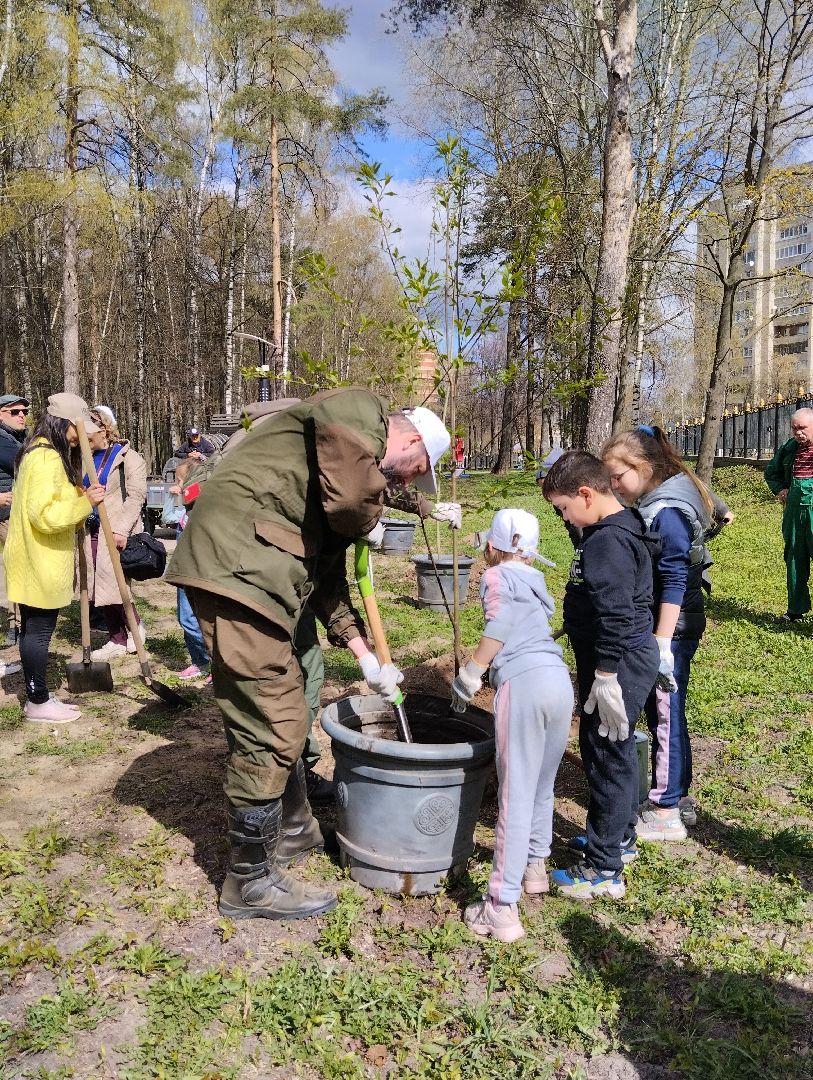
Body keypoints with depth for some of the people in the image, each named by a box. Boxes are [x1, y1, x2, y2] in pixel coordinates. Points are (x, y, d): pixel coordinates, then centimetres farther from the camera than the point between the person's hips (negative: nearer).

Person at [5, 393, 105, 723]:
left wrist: (81, 498, 8)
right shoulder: (46, 458, -18)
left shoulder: (50, 454, 16)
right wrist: (85, 502, -23)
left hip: (41, 560, 11)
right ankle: (37, 703, 8)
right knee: (38, 631, -2)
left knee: (34, 630, 14)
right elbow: (44, 514, -26)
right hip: (39, 562, -11)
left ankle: (38, 697, 23)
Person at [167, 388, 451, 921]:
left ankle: (295, 826, 43)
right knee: (269, 731, -1)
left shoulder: (353, 456, 26)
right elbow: (351, 502, -19)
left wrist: (365, 654, 25)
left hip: (252, 575, 10)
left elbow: (328, 566, 26)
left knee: (286, 714, 23)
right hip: (238, 563, -10)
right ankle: (252, 881, 15)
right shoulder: (360, 410, -2)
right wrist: (370, 518, 6)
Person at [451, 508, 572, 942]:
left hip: (524, 683, -7)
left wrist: (468, 676, 0)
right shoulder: (535, 581, 27)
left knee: (516, 797, -6)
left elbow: (499, 629, -7)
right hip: (560, 679, 7)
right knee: (542, 788, 23)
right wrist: (482, 672, 22)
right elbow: (534, 631, 19)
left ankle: (502, 908, -3)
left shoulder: (496, 576, 7)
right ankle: (534, 866, 41)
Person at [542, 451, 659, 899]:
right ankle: (619, 838, 40)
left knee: (607, 758, -1)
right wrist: (572, 627, 27)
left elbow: (615, 617, -27)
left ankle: (603, 870, 11)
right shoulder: (619, 530, 10)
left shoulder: (609, 541, -23)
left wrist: (606, 678, -25)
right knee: (615, 754, 22)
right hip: (626, 661, 11)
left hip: (619, 665, -11)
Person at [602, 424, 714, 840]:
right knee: (665, 713, 17)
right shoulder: (649, 505, 9)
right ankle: (679, 797, 32)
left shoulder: (667, 511, -19)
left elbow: (675, 581, -23)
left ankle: (666, 813, 14)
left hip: (672, 628, -9)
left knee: (664, 715, 1)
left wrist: (662, 642, -23)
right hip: (657, 627, 9)